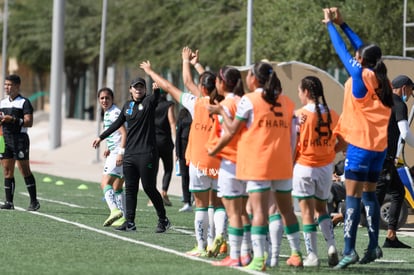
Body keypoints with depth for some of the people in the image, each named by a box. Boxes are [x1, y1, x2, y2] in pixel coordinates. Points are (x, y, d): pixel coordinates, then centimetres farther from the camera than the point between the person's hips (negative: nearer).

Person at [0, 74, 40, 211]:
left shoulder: (24, 102, -4)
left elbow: (29, 122, -11)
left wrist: (13, 120, -21)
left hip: (20, 139, -6)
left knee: (24, 170, -6)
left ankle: (34, 202, -1)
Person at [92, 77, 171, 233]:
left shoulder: (149, 102, 0)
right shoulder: (127, 106, 16)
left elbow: (157, 94, -19)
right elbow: (117, 123, 27)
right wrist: (101, 137, 32)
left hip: (146, 154, -6)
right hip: (129, 154, 6)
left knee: (149, 188, -4)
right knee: (130, 189, 4)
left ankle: (163, 220, 8)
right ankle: (130, 222, 5)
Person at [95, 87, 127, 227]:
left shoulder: (115, 113, -11)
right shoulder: (107, 113, 19)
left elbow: (124, 133, -19)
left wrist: (121, 152, -27)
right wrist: (109, 148, 20)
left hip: (118, 152, -10)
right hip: (114, 152, 10)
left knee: (105, 183, -18)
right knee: (117, 187, 14)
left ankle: (114, 210, -33)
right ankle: (122, 217, 17)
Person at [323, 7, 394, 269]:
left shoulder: (361, 75, -10)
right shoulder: (382, 79, 8)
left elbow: (342, 50, 0)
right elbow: (363, 48, 18)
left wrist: (330, 24, 13)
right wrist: (342, 23, 24)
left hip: (360, 144, -7)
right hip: (379, 145, 7)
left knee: (353, 196, -9)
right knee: (369, 193, 15)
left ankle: (349, 250, -16)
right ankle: (374, 246, 14)